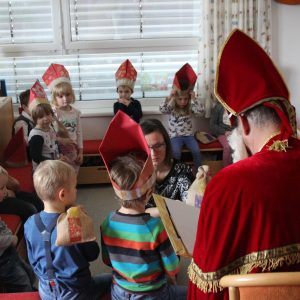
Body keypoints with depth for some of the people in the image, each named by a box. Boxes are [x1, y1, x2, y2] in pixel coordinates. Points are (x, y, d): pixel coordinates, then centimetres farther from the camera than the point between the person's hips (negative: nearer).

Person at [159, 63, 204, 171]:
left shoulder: (190, 108, 4)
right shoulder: (171, 108, -3)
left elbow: (200, 110, -14)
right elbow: (162, 109, -24)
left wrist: (193, 99, -20)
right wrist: (170, 96, -29)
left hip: (188, 135, 2)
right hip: (175, 136, -2)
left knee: (196, 151, -22)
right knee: (176, 152, -30)